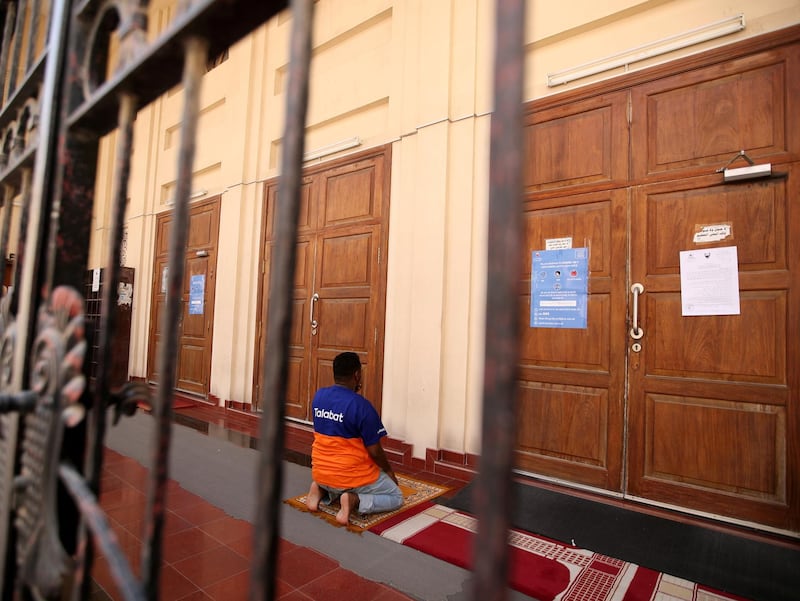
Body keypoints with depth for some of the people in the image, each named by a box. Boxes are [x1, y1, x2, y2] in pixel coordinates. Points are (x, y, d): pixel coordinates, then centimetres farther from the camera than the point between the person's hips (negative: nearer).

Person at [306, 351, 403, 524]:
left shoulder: (319, 396, -4)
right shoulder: (362, 405, -22)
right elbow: (374, 450, -15)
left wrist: (353, 393, 9)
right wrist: (388, 470, 4)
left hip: (320, 472, 7)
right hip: (351, 476, -7)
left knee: (337, 488, 40)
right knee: (396, 498, 13)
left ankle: (322, 490, 8)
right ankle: (354, 500, -11)